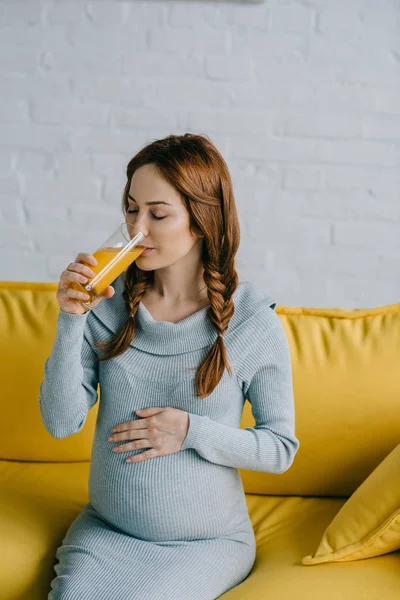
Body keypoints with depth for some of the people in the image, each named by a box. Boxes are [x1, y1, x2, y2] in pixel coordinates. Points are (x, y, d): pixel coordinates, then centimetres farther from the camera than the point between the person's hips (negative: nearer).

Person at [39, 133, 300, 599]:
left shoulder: (254, 323, -12)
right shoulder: (108, 302, -7)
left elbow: (281, 448, -4)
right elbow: (61, 422, -9)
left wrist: (191, 431, -16)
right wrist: (71, 319, -20)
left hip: (208, 540, -1)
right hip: (105, 529, 2)